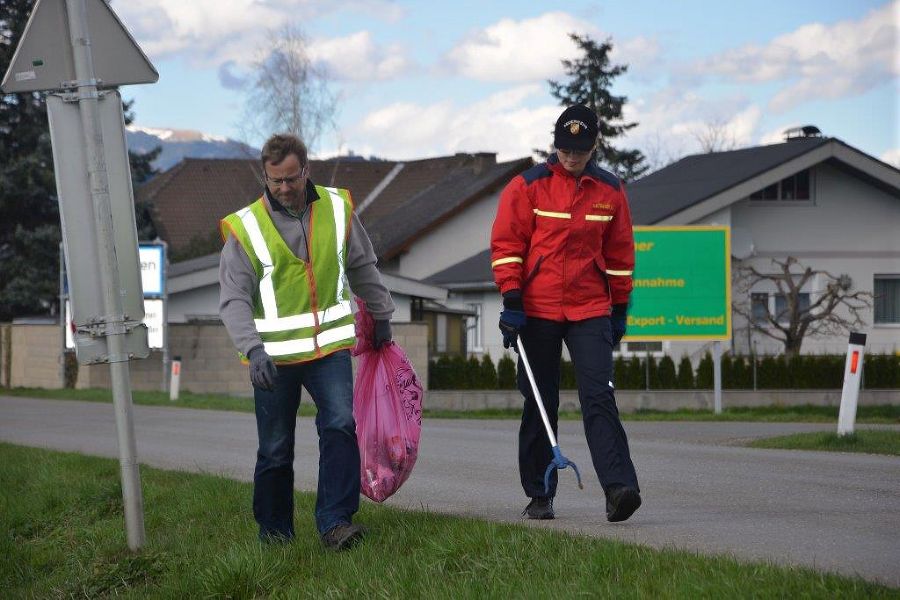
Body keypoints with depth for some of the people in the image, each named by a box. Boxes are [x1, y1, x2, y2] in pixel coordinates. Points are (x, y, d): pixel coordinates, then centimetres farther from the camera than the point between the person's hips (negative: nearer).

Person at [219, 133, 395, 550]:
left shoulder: (337, 209, 3)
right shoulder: (245, 227, -6)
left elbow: (363, 268, 19)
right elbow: (234, 299, -10)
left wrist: (381, 317, 27)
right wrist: (252, 348, -25)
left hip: (329, 347, 2)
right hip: (273, 355, -1)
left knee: (341, 425, -18)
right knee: (275, 452, 5)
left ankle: (335, 522, -16)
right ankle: (275, 537, 19)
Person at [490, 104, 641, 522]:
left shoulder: (610, 190, 6)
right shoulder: (527, 186, -2)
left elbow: (619, 253, 14)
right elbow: (506, 244, -2)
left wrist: (620, 309, 13)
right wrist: (512, 301, -9)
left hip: (590, 312, 1)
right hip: (537, 312, -1)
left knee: (599, 398, -12)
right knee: (540, 405, 6)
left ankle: (618, 488, -20)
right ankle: (539, 496, 14)